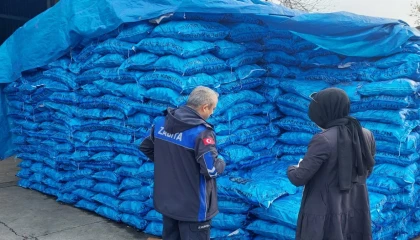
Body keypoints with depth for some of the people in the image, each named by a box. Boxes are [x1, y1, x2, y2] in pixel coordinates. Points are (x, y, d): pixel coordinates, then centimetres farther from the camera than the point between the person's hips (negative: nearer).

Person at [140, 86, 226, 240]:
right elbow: (212, 170, -24)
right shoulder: (201, 132, -25)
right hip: (192, 206, -7)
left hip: (166, 199, 7)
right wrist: (222, 163, -3)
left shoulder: (160, 122, -2)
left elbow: (145, 147, 12)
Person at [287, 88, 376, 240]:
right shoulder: (366, 136, -2)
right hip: (357, 214, 6)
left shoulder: (323, 140, -21)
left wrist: (292, 169, 5)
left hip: (325, 217, -6)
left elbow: (299, 178, -17)